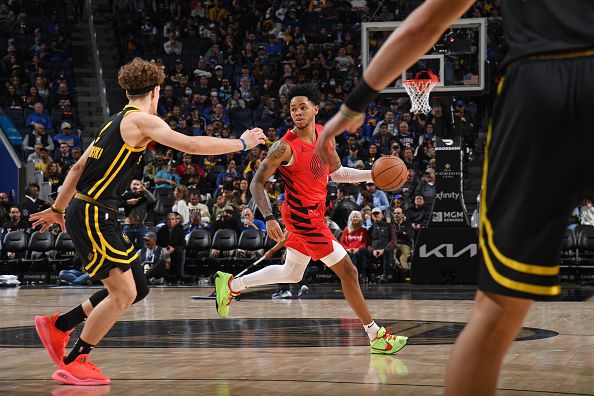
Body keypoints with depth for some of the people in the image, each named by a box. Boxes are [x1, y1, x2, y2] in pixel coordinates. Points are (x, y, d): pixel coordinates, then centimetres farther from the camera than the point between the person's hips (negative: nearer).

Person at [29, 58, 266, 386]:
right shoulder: (141, 120, -10)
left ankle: (57, 325, 21)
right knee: (123, 293, -10)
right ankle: (72, 364, 0)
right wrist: (242, 143, -7)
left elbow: (79, 167, 23)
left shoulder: (116, 122, 18)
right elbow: (191, 144, -17)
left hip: (97, 216, 10)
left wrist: (58, 208, 30)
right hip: (93, 215, -10)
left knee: (137, 288, 10)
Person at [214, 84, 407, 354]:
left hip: (314, 213, 9)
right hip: (302, 215, -9)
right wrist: (269, 218, -24)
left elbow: (336, 173, 17)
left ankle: (230, 284, 34)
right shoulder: (286, 147, -18)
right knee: (347, 271, -8)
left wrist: (371, 175, 5)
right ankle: (376, 336, 0)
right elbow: (257, 183, -14)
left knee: (292, 273, 23)